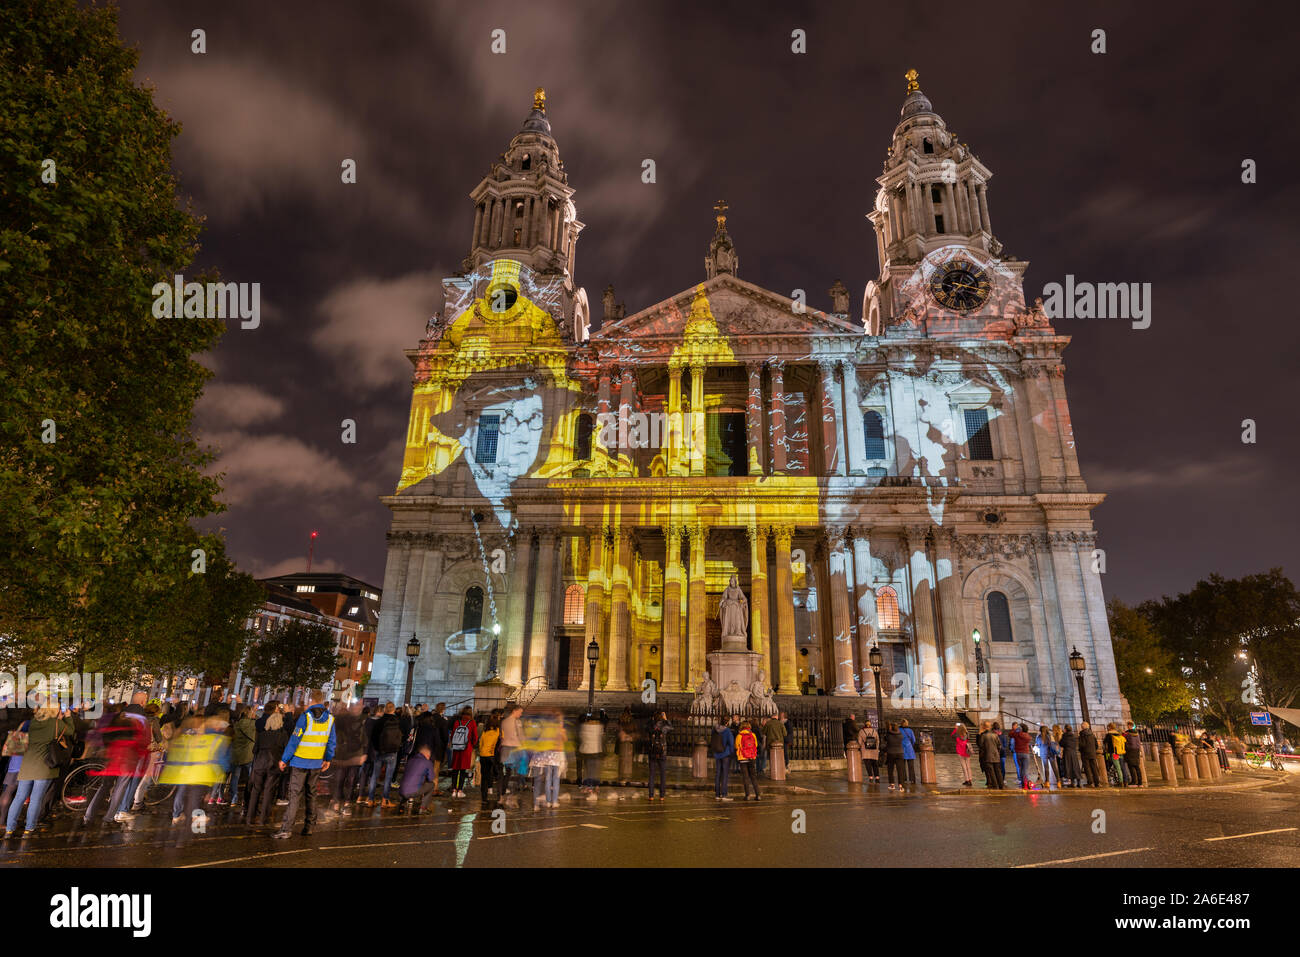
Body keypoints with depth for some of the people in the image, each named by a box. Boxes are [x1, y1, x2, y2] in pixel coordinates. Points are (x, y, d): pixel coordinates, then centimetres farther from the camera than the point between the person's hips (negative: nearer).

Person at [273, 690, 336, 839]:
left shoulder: (305, 716, -12)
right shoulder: (330, 718, 3)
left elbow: (294, 739, -12)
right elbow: (332, 741, 8)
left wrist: (284, 759, -4)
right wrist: (328, 759, 18)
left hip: (300, 762, -4)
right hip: (317, 763, 4)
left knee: (294, 794, -2)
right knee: (311, 794, 14)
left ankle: (285, 829, -6)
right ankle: (308, 827, 19)